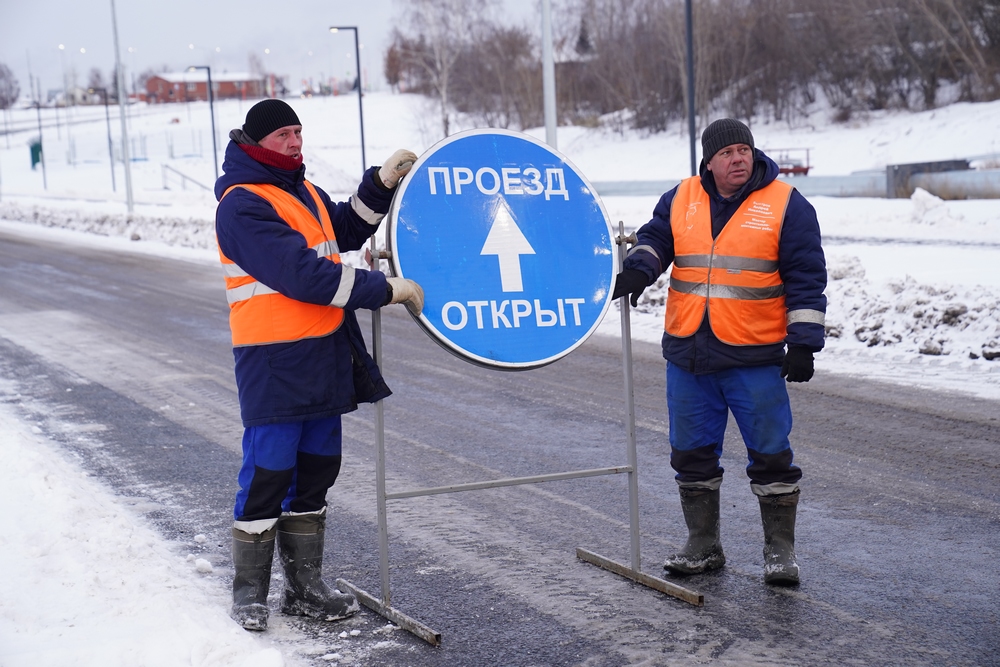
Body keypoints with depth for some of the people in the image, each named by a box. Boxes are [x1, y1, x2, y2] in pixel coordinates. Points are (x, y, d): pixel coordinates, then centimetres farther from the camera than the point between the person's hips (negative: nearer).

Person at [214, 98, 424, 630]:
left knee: (316, 471, 13)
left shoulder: (300, 190, 15)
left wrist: (381, 183, 11)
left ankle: (305, 586, 24)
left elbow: (345, 232, 27)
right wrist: (387, 289, -22)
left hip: (324, 357, 9)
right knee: (268, 475, -4)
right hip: (274, 364, -9)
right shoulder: (243, 205, -15)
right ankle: (249, 592, 10)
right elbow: (302, 274, -24)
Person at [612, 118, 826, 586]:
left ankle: (779, 550, 14)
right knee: (691, 452, 11)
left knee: (769, 453, 1)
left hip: (755, 357, -4)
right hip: (687, 353, 4)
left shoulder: (786, 205, -2)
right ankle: (702, 545, 24)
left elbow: (806, 279, -3)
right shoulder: (680, 199, 8)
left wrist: (803, 343, -9)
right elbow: (655, 238, 11)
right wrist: (638, 270, -12)